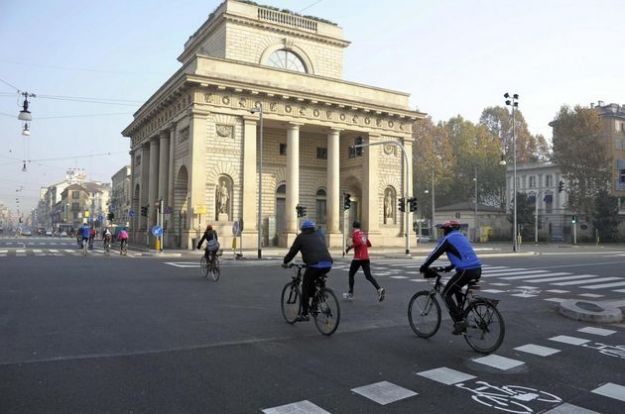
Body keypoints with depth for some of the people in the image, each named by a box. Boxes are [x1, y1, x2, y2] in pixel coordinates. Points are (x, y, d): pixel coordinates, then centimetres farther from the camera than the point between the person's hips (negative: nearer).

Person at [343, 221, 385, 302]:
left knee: (351, 274, 12)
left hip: (358, 258, -6)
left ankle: (350, 294, 18)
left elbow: (358, 242, -24)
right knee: (368, 276, 2)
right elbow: (369, 244, 22)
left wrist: (350, 247, -13)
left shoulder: (355, 233, -7)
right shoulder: (363, 233, 15)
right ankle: (379, 289, -20)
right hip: (366, 258, 6)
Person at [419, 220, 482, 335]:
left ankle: (459, 323, -4)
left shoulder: (447, 239, -1)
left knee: (446, 294, 4)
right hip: (477, 270, 9)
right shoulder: (462, 237, 25)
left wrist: (423, 267, 14)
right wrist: (450, 267, 44)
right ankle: (461, 316, 29)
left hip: (466, 271, -9)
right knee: (457, 288, 32)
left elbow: (434, 254, 1)